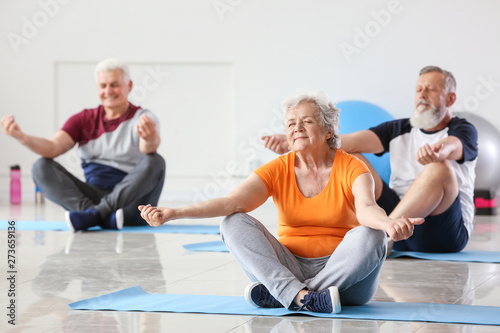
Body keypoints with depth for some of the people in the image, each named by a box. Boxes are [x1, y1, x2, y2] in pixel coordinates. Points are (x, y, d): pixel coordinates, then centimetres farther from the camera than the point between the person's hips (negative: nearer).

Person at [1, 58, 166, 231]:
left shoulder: (142, 118, -1)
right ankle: (106, 216, -36)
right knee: (41, 167, -15)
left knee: (154, 162, -31)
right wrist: (21, 136, -25)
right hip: (95, 196, 3)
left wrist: (150, 140, -52)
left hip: (133, 198, -3)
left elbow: (148, 149, -25)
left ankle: (94, 215, -33)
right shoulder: (84, 120, 11)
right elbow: (53, 148, -5)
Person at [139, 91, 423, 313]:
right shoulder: (278, 171, 1)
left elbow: (367, 208, -26)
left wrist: (389, 223, -52)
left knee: (369, 236, -31)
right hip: (290, 266, 3)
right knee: (234, 224, -15)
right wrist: (175, 213, -29)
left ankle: (282, 295, -30)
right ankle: (303, 297, -35)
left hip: (343, 273, -2)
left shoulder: (352, 169, -6)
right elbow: (232, 202, -13)